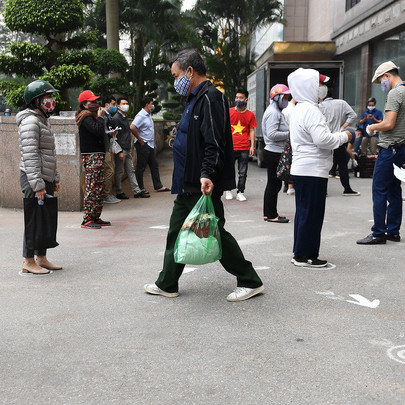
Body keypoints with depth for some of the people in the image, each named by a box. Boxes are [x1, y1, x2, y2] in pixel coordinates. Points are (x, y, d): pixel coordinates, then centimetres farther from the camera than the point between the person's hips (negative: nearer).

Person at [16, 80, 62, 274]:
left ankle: (42, 258, 23)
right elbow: (30, 156, -21)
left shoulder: (44, 120, 18)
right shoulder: (30, 121, -14)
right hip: (33, 179, -10)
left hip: (46, 179, 10)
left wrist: (55, 178, 21)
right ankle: (28, 262, 7)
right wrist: (37, 184, -24)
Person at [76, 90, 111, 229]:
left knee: (99, 187, 12)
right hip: (91, 156, -10)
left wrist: (108, 133, 10)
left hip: (97, 156, 11)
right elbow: (98, 131, -24)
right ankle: (87, 220, -9)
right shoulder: (85, 117, -11)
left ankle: (96, 218, 17)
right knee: (92, 188, -11)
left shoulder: (91, 115, 21)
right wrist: (100, 117, -13)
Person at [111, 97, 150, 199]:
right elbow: (115, 136, -16)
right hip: (121, 150, -9)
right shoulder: (116, 118, -12)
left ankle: (137, 191, 13)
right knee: (119, 172, 1)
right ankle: (119, 193, 10)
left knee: (131, 171, 10)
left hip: (127, 149, 9)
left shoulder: (125, 117, 16)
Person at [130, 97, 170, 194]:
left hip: (150, 145, 10)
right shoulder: (141, 116, -16)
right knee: (141, 167, 0)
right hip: (143, 145, -10)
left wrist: (153, 143, 15)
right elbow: (132, 127, -28)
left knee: (154, 165, 12)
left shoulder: (149, 115, 14)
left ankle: (158, 186, 19)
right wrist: (140, 140, -20)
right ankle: (140, 188, 8)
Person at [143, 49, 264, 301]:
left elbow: (214, 143, -24)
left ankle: (250, 282, 10)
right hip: (188, 185, 11)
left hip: (203, 185, -10)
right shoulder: (196, 98, 18)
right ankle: (167, 285, 26)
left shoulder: (210, 98, -14)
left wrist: (207, 175, -34)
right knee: (176, 232, 14)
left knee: (215, 233, -3)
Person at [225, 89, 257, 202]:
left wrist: (252, 146, 0)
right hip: (230, 147, 0)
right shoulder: (229, 112, 5)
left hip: (244, 148, 0)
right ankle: (228, 190, 19)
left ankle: (240, 192, 11)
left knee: (242, 172, 3)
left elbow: (252, 131, 7)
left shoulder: (250, 115, 6)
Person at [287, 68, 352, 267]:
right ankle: (305, 255, 4)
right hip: (313, 171, -10)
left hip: (301, 169, 11)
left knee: (303, 212, 15)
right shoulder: (311, 110, -17)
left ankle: (300, 253, 22)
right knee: (311, 214, -3)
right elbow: (322, 140, -22)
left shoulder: (297, 109, 16)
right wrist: (344, 136, -8)